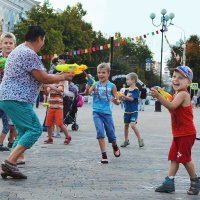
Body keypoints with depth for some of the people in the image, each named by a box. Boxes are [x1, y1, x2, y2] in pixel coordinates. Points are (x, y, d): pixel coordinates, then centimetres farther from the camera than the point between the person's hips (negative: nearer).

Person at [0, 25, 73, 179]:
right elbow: (43, 78, -12)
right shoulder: (30, 54, -13)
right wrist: (63, 77, 3)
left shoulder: (18, 51, 21)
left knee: (24, 132, 12)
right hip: (17, 99, -11)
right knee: (35, 129, -11)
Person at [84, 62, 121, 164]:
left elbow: (117, 102, 2)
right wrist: (87, 89, -36)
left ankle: (115, 146, 41)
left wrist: (116, 101, -21)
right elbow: (87, 93, -15)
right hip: (97, 112, 0)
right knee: (100, 132, -14)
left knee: (111, 134, 9)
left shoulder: (112, 86, -2)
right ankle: (104, 154, -6)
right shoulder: (95, 84, 0)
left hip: (107, 113, 0)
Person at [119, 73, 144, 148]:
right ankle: (126, 141, 26)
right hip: (127, 111, 7)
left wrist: (124, 96, -27)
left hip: (134, 111, -7)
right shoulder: (127, 90, 8)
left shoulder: (136, 90, -10)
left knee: (133, 125, -18)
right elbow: (124, 99, 8)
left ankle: (140, 139, -4)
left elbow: (132, 99, -20)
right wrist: (121, 97, -12)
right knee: (126, 125, 12)